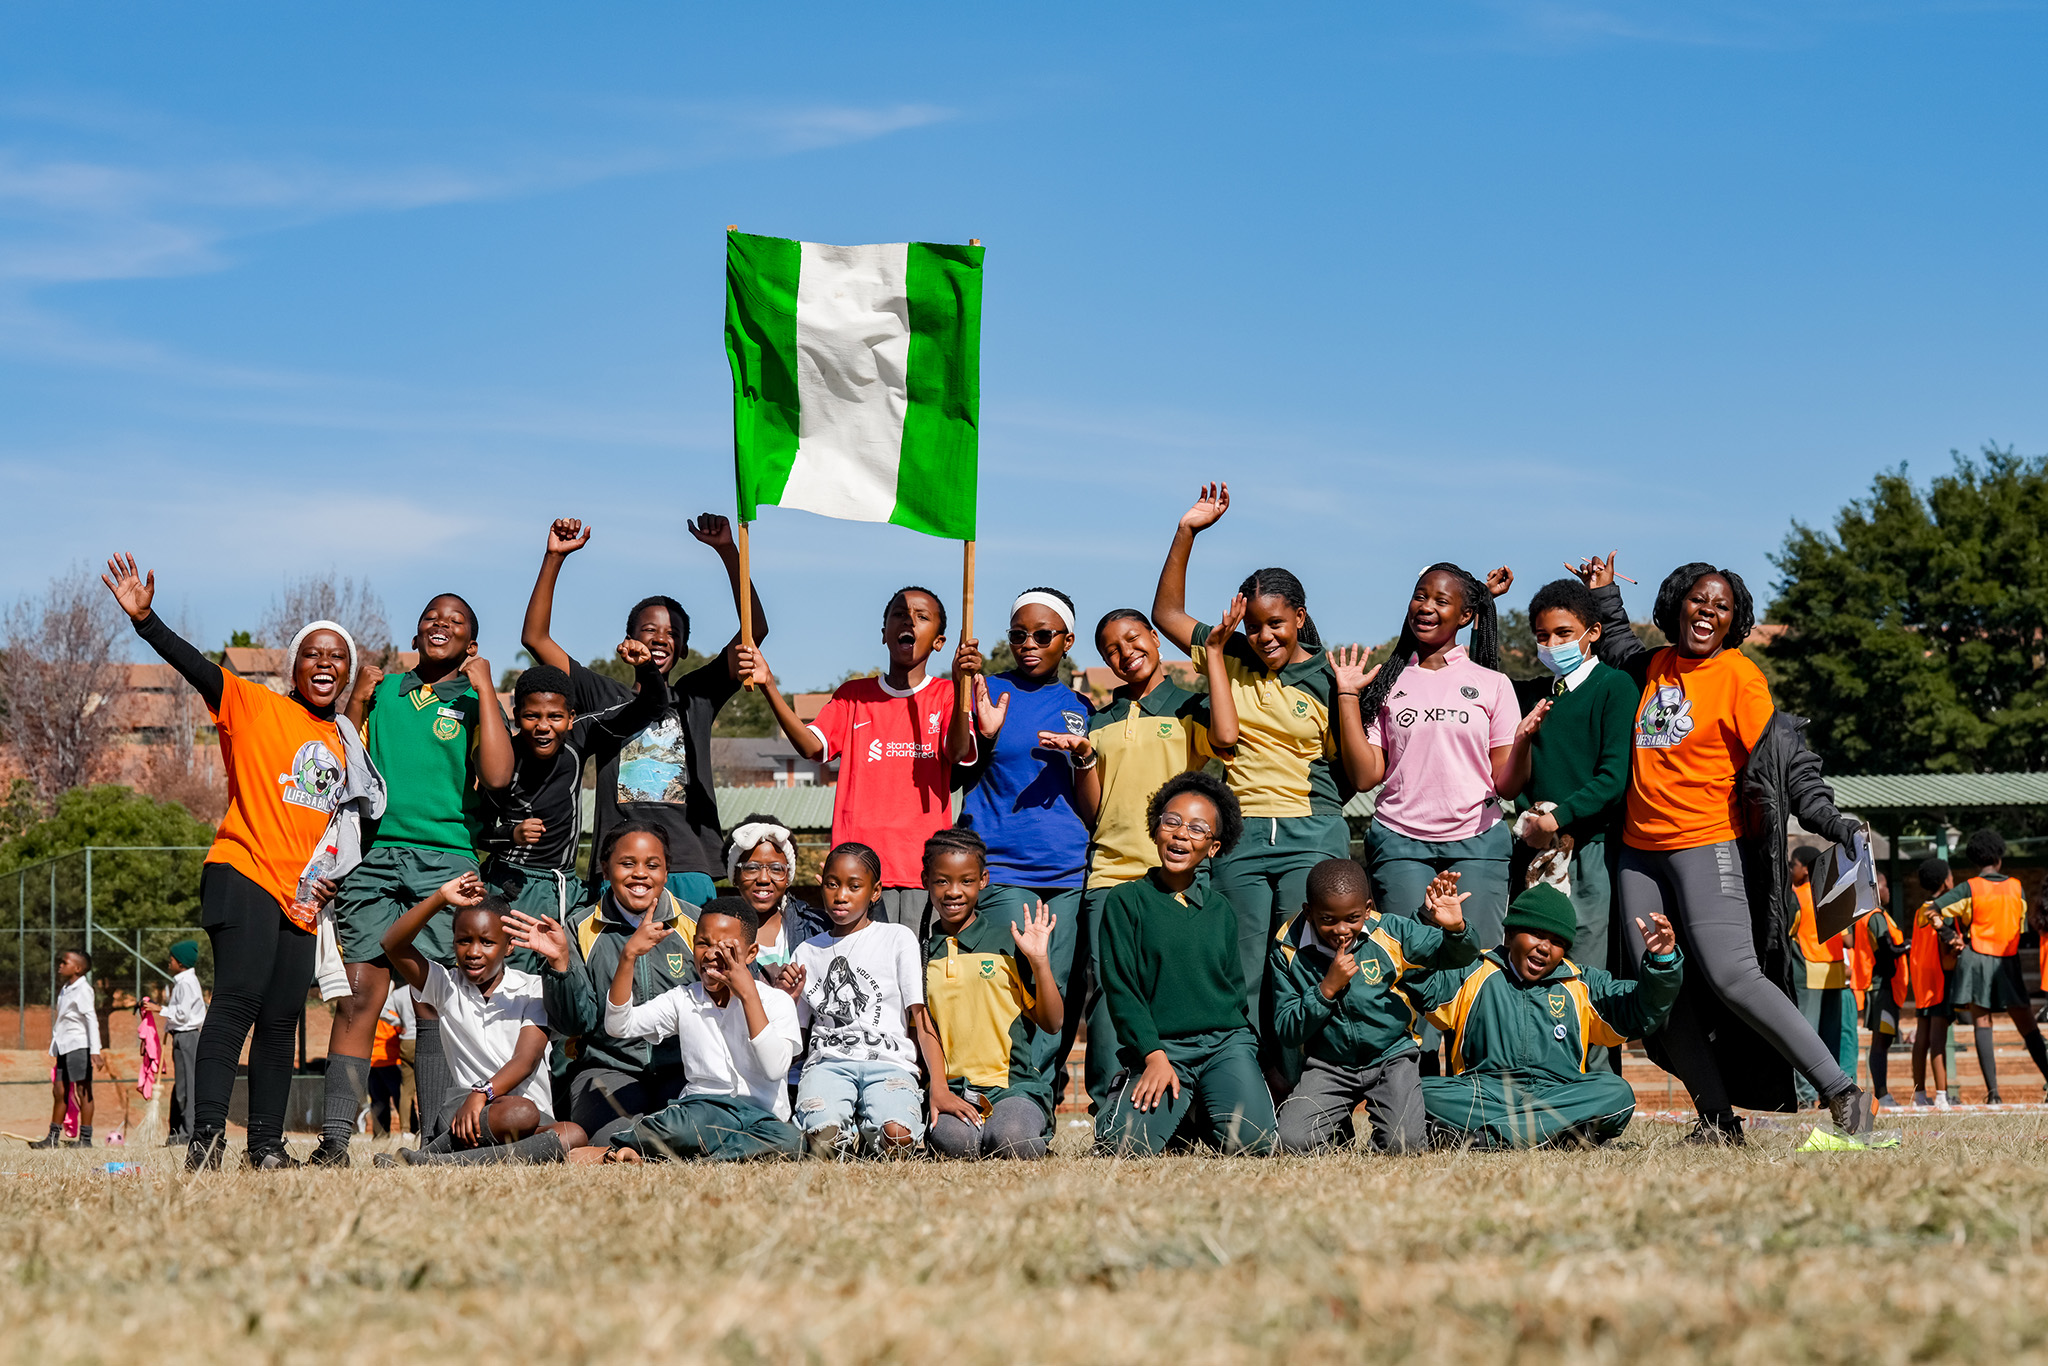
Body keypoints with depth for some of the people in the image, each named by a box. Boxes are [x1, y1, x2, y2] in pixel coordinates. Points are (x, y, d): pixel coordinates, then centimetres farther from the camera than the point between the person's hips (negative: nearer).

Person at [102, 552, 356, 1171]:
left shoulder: (346, 742, 17)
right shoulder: (254, 705, 0)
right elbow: (196, 667, -14)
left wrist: (331, 880, 11)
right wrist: (145, 620, -28)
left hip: (300, 896, 6)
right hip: (245, 874, -6)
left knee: (281, 1018, 4)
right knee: (238, 998, -19)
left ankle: (266, 1144, 7)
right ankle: (207, 1133, -26)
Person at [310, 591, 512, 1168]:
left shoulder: (475, 703, 11)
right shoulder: (383, 691, 18)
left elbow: (497, 775, -8)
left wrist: (484, 688, -3)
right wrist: (357, 700, 4)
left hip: (445, 860, -2)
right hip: (372, 855, 2)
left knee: (437, 1005, -6)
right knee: (357, 999, -6)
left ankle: (437, 1139, -4)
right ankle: (335, 1136, -8)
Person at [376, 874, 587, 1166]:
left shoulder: (532, 989, 9)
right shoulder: (447, 986, 14)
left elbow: (527, 1059, -6)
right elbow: (393, 945, -1)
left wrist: (482, 1092, -24)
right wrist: (440, 898, -11)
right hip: (459, 1111, -2)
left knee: (573, 1135, -36)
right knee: (519, 1113, -38)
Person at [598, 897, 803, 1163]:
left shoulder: (776, 1002, 5)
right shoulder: (682, 1000, 13)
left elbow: (775, 1069, -12)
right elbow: (618, 1026, 1)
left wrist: (748, 994, -11)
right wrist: (628, 956, -8)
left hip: (759, 1114, 1)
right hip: (702, 1109, -1)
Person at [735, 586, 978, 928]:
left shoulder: (946, 695, 9)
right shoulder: (853, 695, 15)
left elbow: (958, 752, -9)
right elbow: (812, 746, 0)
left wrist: (960, 685, -26)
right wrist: (768, 686, -11)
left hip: (925, 864, -1)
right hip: (861, 861, 1)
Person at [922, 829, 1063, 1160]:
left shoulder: (1009, 943, 8)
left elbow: (1052, 1023, 8)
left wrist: (1040, 961, -3)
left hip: (1012, 1085, 0)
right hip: (947, 1088, 0)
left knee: (1010, 1142, -33)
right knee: (954, 1142, -34)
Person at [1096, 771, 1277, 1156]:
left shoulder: (1221, 910, 15)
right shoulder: (1126, 902, 4)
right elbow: (1121, 989, -2)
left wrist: (1252, 1051, 7)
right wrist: (1154, 1056, -13)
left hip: (1225, 1042, 2)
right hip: (1159, 1046, -2)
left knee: (1250, 1142, -23)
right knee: (1125, 1144, -25)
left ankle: (1206, 1111, 12)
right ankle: (1180, 1113, 9)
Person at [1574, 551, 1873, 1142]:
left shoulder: (1738, 676, -5)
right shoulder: (1656, 666, 13)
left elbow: (1784, 757, -12)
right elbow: (1622, 652, 40)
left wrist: (1827, 818, -25)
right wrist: (1605, 597, 31)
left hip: (1708, 846, -7)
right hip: (1641, 850, 7)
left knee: (1732, 977, -19)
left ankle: (1842, 1093, -17)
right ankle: (1716, 1117, 7)